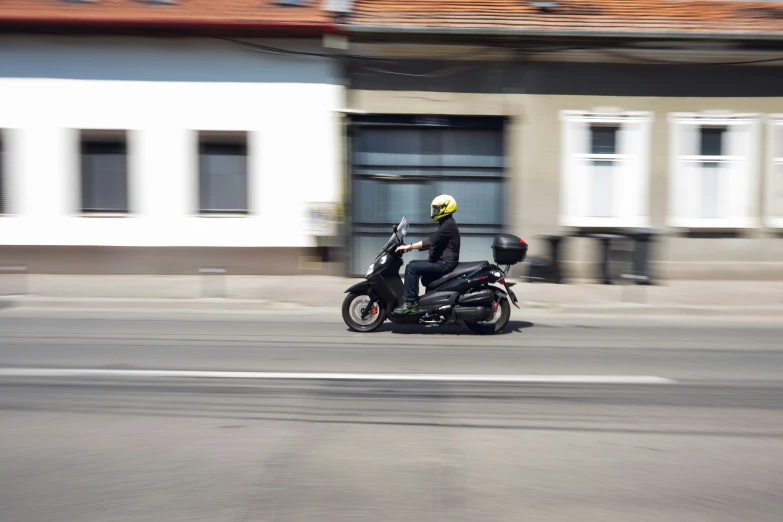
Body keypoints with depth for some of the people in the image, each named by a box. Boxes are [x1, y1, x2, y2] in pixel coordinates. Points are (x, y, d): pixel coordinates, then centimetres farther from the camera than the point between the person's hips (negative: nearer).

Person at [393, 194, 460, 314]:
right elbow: (432, 244, 20)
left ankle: (411, 302, -17)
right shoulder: (445, 224, 19)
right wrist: (411, 246, 13)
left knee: (411, 268, -18)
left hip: (445, 263, -11)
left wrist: (409, 246, -22)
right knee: (413, 264, 15)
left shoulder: (449, 224, -15)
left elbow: (431, 241, -24)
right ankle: (413, 298, 14)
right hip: (442, 262, 11)